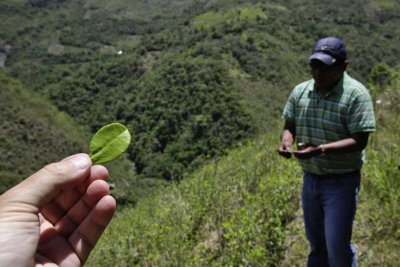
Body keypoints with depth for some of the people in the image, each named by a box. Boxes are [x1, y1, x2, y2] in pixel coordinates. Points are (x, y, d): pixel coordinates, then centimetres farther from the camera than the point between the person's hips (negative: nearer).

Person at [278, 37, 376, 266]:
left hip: (341, 183, -5)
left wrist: (320, 149, -32)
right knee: (316, 244, 20)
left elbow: (359, 141, -19)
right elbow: (289, 126, 8)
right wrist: (286, 141, -15)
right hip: (310, 179, 5)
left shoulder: (356, 94, -15)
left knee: (337, 247, 0)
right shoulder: (300, 91, 1)